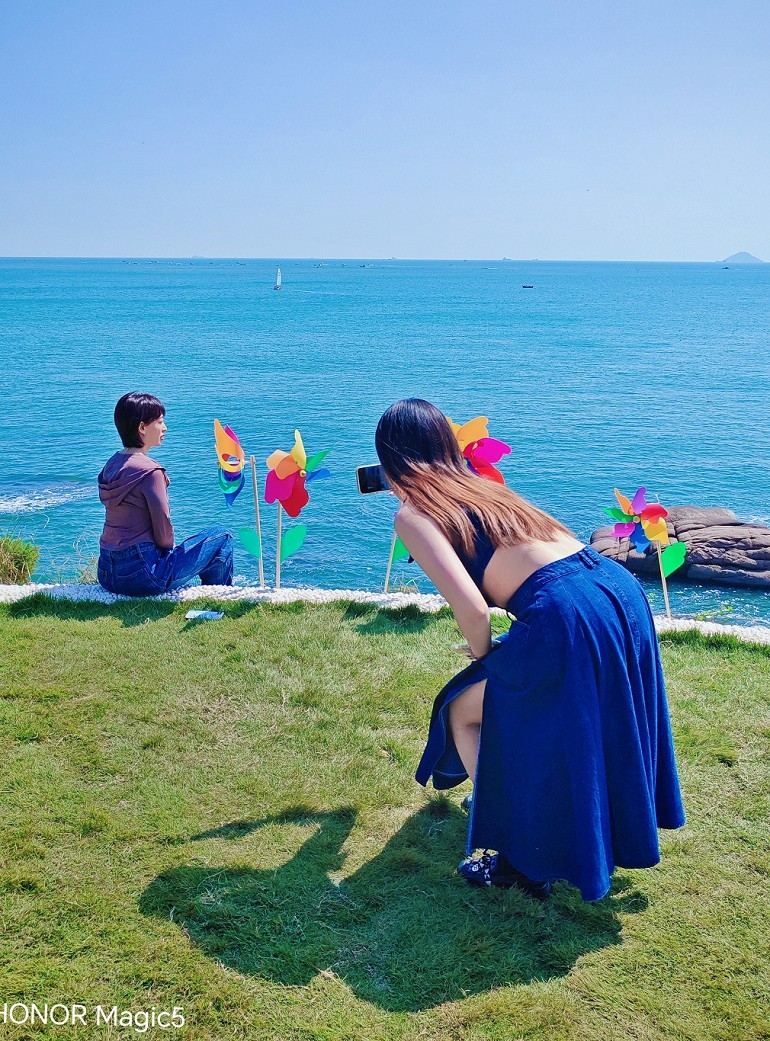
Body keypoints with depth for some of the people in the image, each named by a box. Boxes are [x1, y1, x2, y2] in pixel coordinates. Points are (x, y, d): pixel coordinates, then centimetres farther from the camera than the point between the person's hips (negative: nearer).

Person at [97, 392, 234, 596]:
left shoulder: (111, 465, 8)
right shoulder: (149, 471, -17)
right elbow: (163, 530, -15)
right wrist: (169, 548, 7)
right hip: (141, 575, -9)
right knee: (221, 538, 5)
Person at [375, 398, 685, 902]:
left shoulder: (413, 514, 0)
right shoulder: (483, 486, 22)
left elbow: (472, 609, -11)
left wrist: (481, 655, 10)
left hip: (567, 618, -8)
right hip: (622, 588, 8)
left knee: (464, 712, 16)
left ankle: (523, 860, 19)